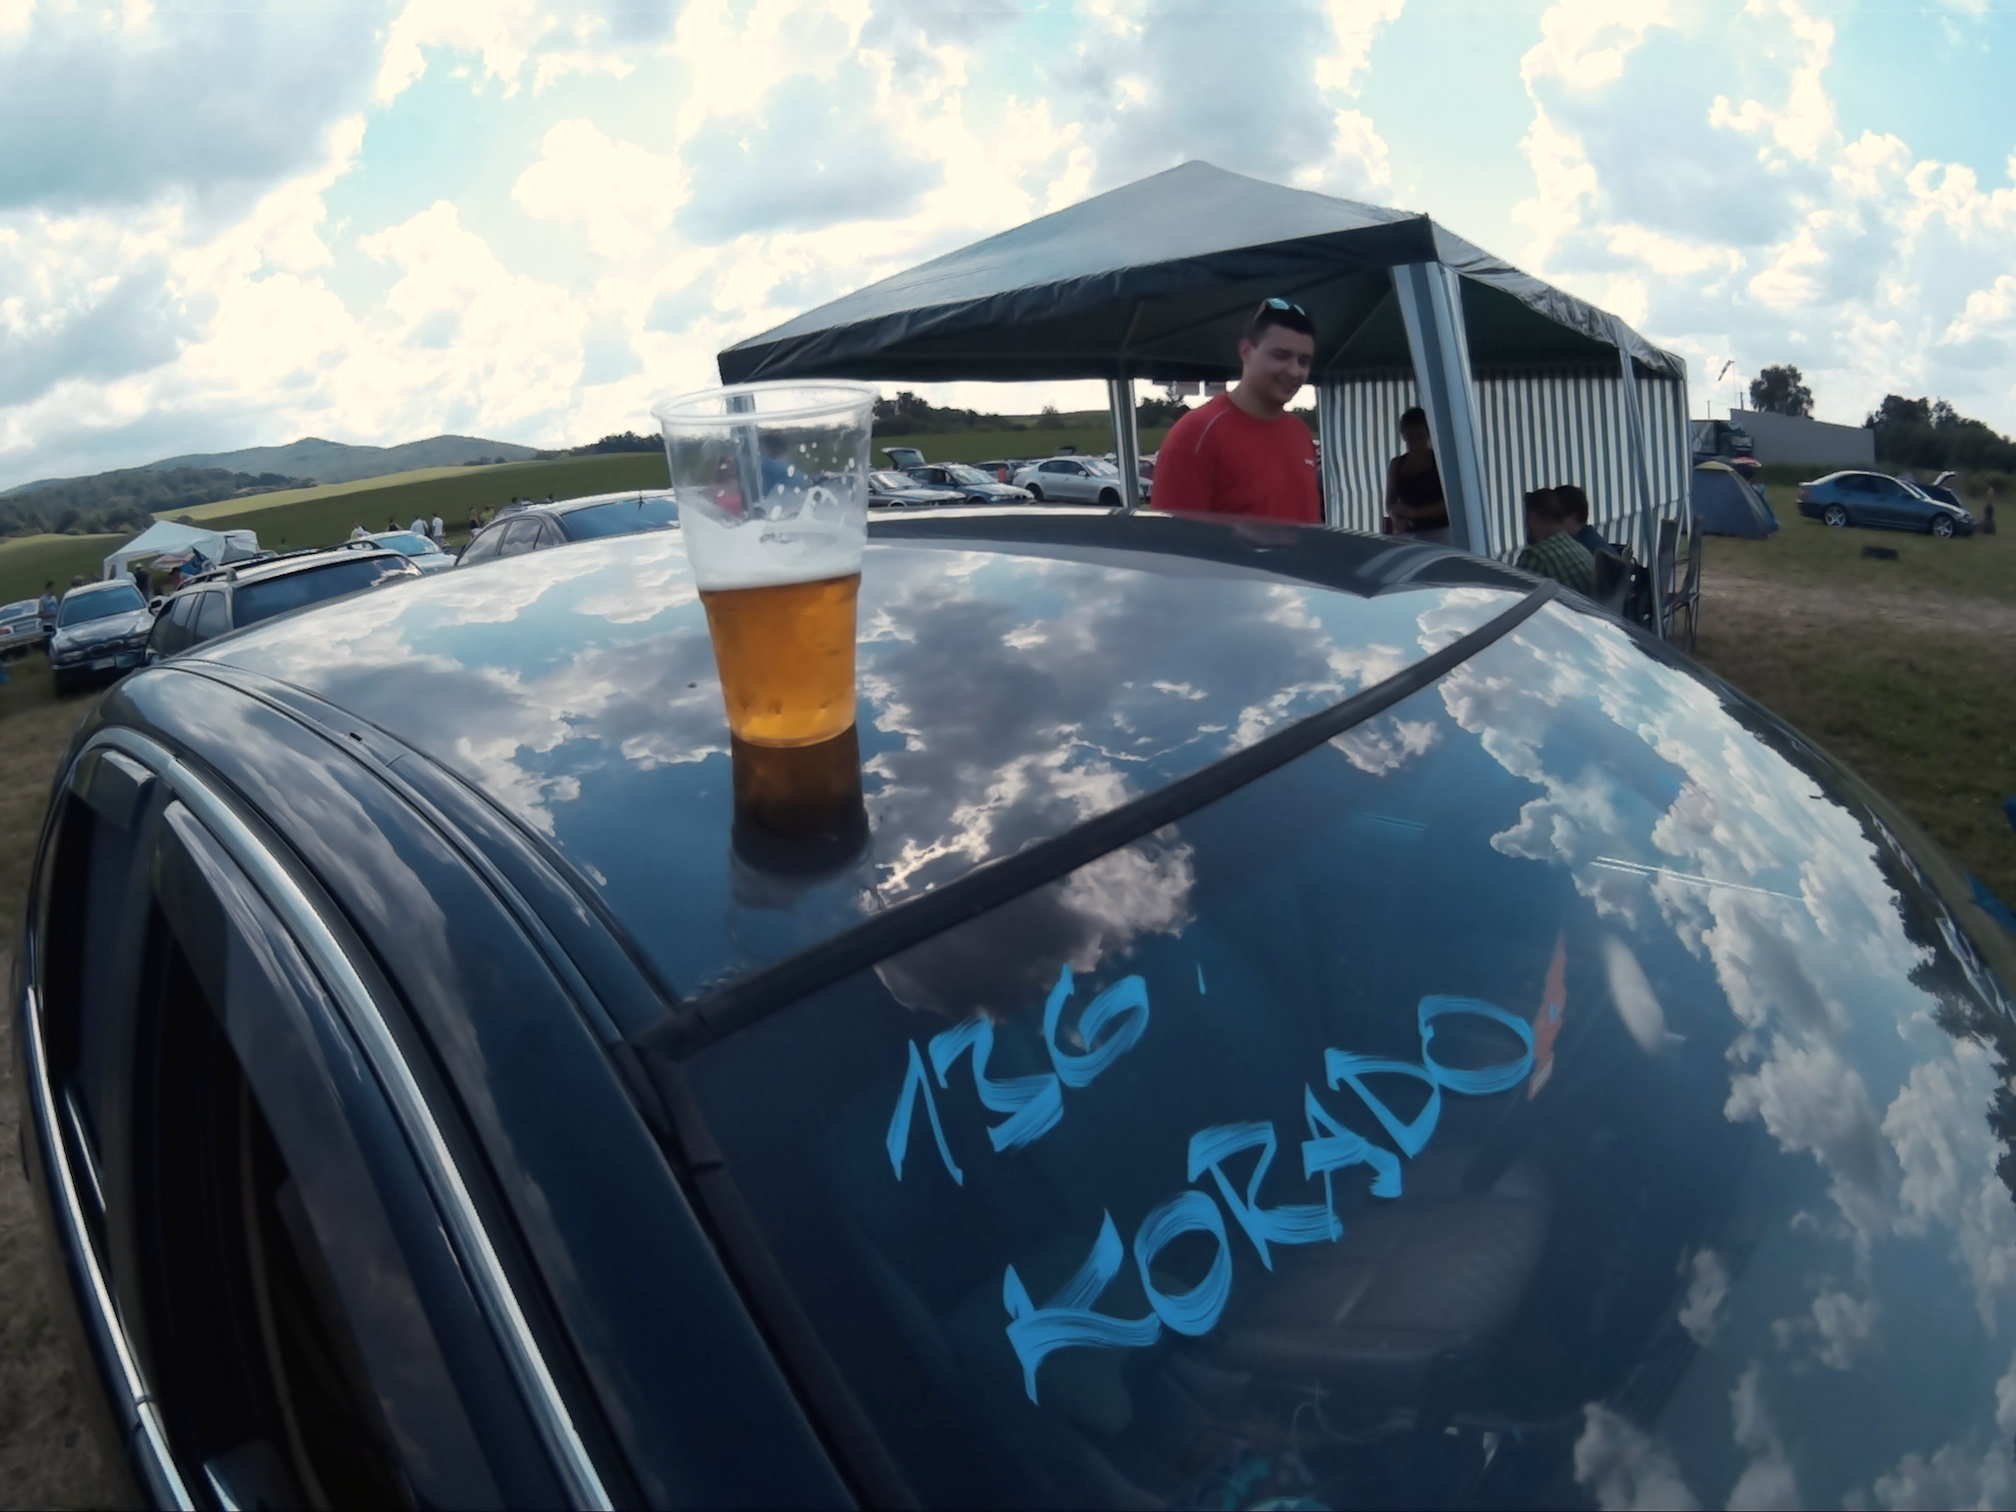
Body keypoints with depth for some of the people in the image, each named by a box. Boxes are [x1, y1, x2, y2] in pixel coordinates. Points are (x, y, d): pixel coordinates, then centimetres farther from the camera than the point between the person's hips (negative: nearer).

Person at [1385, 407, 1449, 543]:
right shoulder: (1396, 465, 10)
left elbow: (1449, 502, -7)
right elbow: (1390, 504, 11)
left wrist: (1414, 512, -18)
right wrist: (1397, 518, -13)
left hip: (1438, 533, -3)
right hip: (1408, 535, 3)